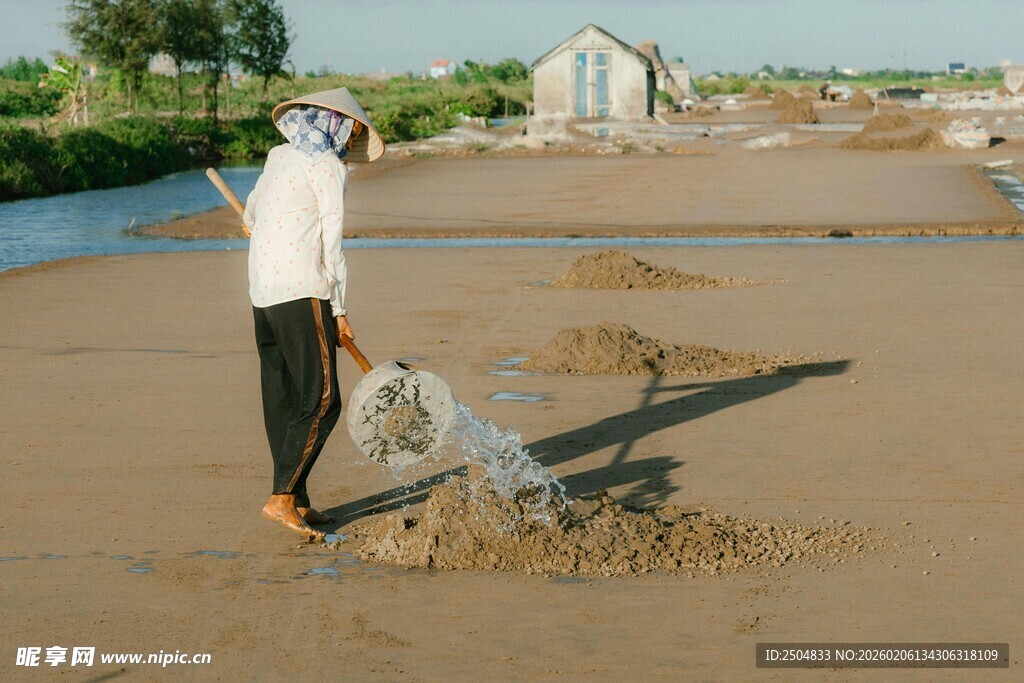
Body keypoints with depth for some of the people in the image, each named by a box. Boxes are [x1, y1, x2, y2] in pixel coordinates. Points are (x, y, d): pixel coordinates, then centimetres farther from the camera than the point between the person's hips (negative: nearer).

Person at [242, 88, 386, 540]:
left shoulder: (280, 157, 17)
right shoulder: (329, 168, -6)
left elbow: (252, 211, 35)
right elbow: (332, 241, -10)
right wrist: (339, 310, -7)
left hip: (262, 290, 9)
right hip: (302, 291, -9)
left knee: (282, 399, 10)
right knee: (320, 400, -8)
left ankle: (297, 501, 15)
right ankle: (282, 498, -13)